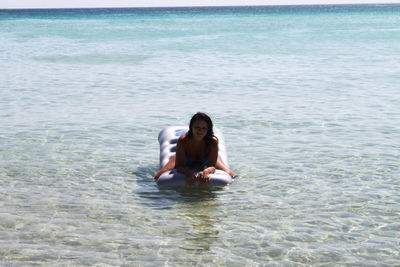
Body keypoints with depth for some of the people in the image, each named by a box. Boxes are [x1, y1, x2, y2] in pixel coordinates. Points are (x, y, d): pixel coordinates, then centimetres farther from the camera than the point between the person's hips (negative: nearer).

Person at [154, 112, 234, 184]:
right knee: (158, 177, -10)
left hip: (206, 160, 1)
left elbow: (212, 166, -39)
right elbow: (179, 166, -37)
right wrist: (188, 172, -60)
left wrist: (206, 171, -64)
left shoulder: (213, 141, -38)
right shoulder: (183, 140, -37)